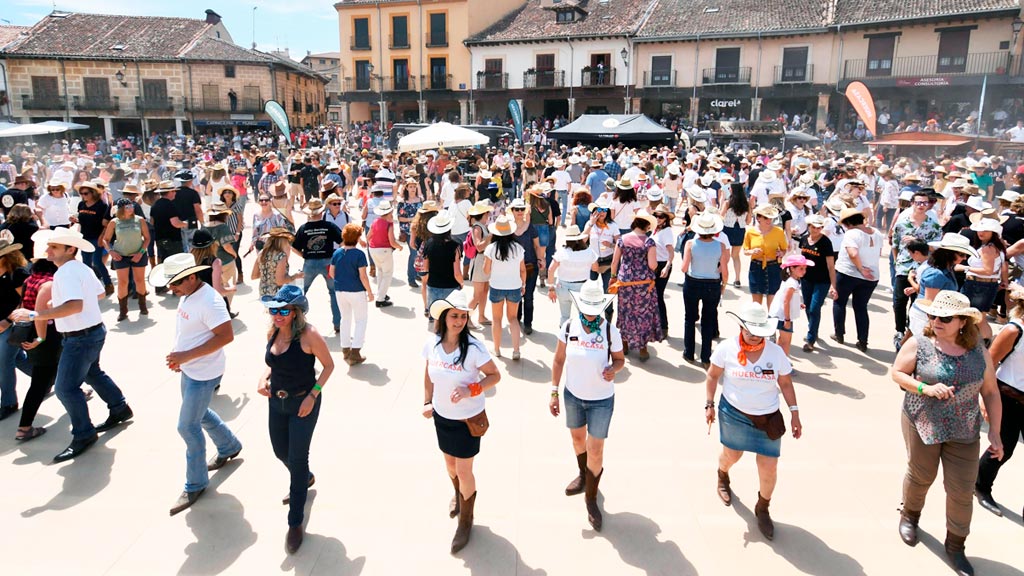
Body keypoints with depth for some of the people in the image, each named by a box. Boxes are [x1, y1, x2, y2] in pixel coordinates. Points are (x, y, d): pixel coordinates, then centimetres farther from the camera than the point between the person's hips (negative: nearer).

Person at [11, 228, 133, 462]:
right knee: (92, 373, 28)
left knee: (66, 388, -2)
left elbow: (75, 305, -38)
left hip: (81, 337, -11)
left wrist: (34, 315, -37)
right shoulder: (82, 268, 7)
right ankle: (120, 409, 42)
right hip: (93, 331, 11)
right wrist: (56, 304, 27)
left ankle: (83, 435, 10)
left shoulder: (66, 272, -24)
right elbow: (98, 293, 21)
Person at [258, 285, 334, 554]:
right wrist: (264, 378, -6)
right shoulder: (273, 332, -4)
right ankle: (305, 479, 55)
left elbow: (329, 365, -13)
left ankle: (295, 522, 16)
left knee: (297, 459, 1)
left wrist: (313, 396, -19)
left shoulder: (308, 334, -23)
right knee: (281, 452, 22)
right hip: (276, 402, 7)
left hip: (303, 403, -7)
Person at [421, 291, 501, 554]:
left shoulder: (473, 347, -25)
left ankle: (465, 521, 29)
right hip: (442, 416, 4)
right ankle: (458, 495, 57)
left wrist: (471, 390, -28)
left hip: (468, 419, -4)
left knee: (464, 472, 5)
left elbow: (495, 375, -15)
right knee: (450, 463, 24)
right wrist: (427, 401, 4)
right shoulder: (432, 342, -12)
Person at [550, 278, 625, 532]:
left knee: (595, 450, 3)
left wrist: (613, 369, -27)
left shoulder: (610, 330, -18)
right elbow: (558, 360, -3)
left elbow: (620, 359, -3)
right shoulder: (568, 326, -12)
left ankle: (591, 498, 24)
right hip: (573, 395, 3)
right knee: (577, 437, 24)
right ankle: (584, 475, 53)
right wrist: (554, 392, -4)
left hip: (601, 400, -3)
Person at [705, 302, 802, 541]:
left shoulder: (775, 352, -9)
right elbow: (713, 375, -1)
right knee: (732, 454, 20)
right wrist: (710, 404, -2)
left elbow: (786, 383, 1)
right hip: (734, 413, -1)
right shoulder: (726, 348, -13)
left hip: (768, 418, 1)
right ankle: (723, 478, 57)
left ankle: (762, 510, 28)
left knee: (769, 468, 2)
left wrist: (794, 413, -2)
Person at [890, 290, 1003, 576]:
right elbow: (896, 372, -6)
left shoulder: (979, 353, -5)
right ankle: (909, 516, 45)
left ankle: (955, 545, 25)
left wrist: (995, 432, 0)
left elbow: (991, 393, 2)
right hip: (922, 424, -2)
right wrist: (925, 388, -23)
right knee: (920, 476, 16)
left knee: (962, 491, 6)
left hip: (964, 432, 2)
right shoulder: (919, 344, -12)